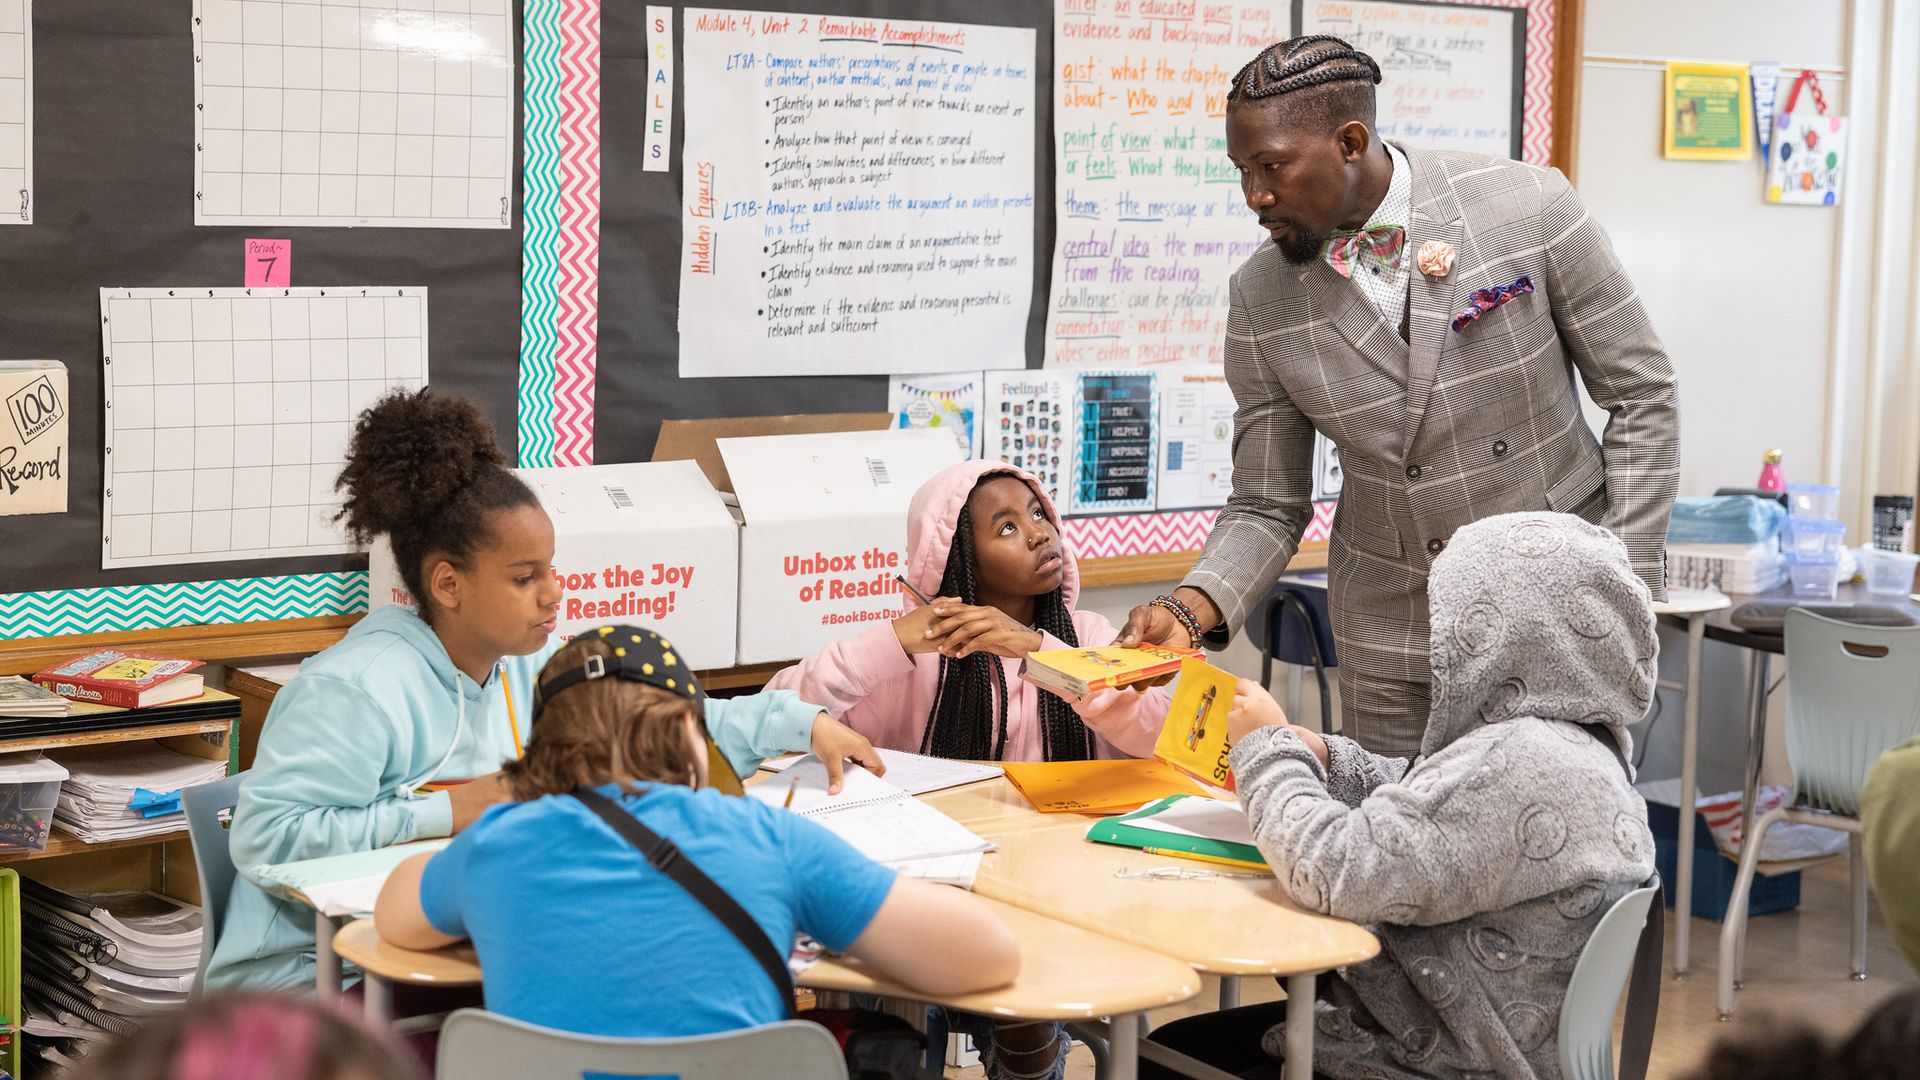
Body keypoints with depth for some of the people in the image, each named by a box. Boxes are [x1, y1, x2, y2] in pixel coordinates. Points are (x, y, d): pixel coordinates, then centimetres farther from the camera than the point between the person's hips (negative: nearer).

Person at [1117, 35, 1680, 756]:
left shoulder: (1530, 209, -13)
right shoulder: (1260, 298, -6)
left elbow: (1641, 397, -6)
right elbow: (1268, 506, 0)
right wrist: (1192, 607, -19)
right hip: (1390, 641, 2)